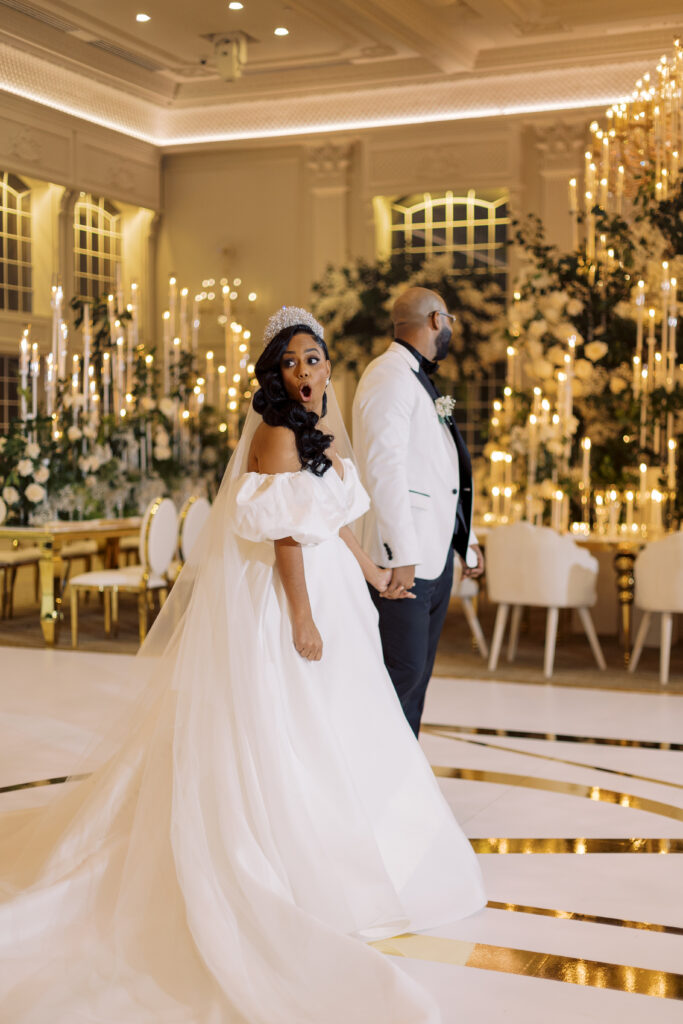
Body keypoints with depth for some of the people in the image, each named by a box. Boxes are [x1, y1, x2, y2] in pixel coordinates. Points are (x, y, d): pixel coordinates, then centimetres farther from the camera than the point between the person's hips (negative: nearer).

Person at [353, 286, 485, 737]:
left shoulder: (420, 380, 20)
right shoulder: (390, 376, -11)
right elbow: (383, 467, -20)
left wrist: (467, 537, 20)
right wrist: (401, 555, -24)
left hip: (436, 553, 10)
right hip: (404, 558, -10)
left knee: (417, 674, 12)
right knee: (401, 672, -9)